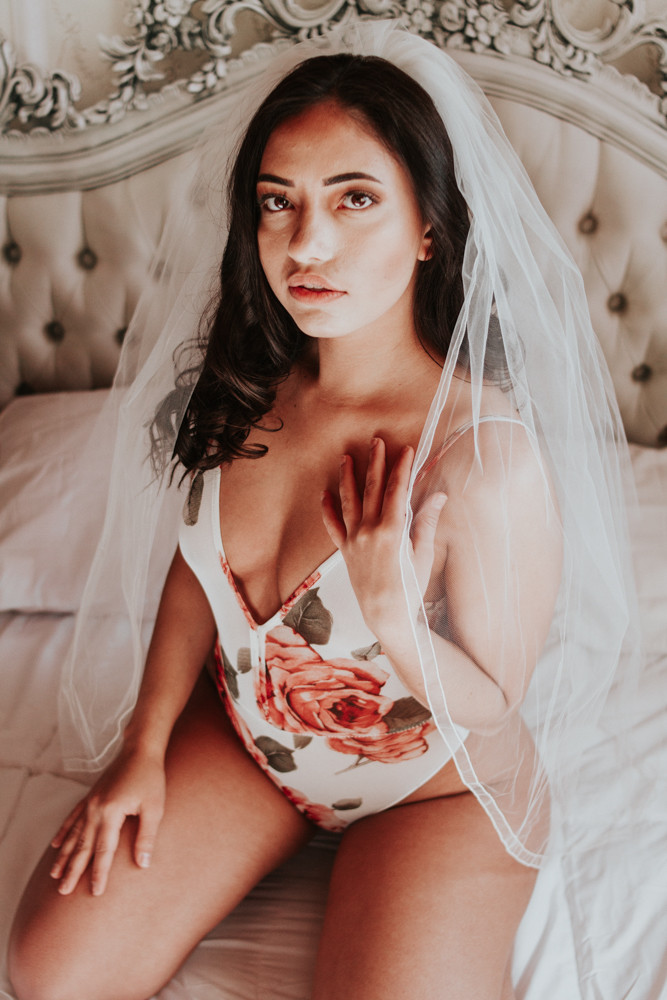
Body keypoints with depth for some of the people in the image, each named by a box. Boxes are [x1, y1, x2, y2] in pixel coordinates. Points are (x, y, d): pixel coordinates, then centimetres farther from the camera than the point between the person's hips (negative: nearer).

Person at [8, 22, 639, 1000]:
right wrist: (145, 748, 0)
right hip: (247, 726, 4)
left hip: (435, 780, -4)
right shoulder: (252, 383, -13)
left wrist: (392, 618, -37)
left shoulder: (491, 454, -31)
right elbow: (200, 560, 3)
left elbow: (494, 705, -17)